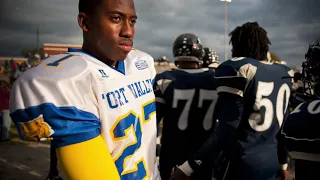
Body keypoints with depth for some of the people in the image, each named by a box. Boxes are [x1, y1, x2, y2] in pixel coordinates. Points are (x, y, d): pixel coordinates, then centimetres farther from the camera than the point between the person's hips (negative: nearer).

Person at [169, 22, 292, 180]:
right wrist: (282, 164, 26)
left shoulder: (237, 69, -15)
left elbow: (228, 130, -21)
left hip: (239, 165, -7)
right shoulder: (284, 74, 6)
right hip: (270, 164, 7)